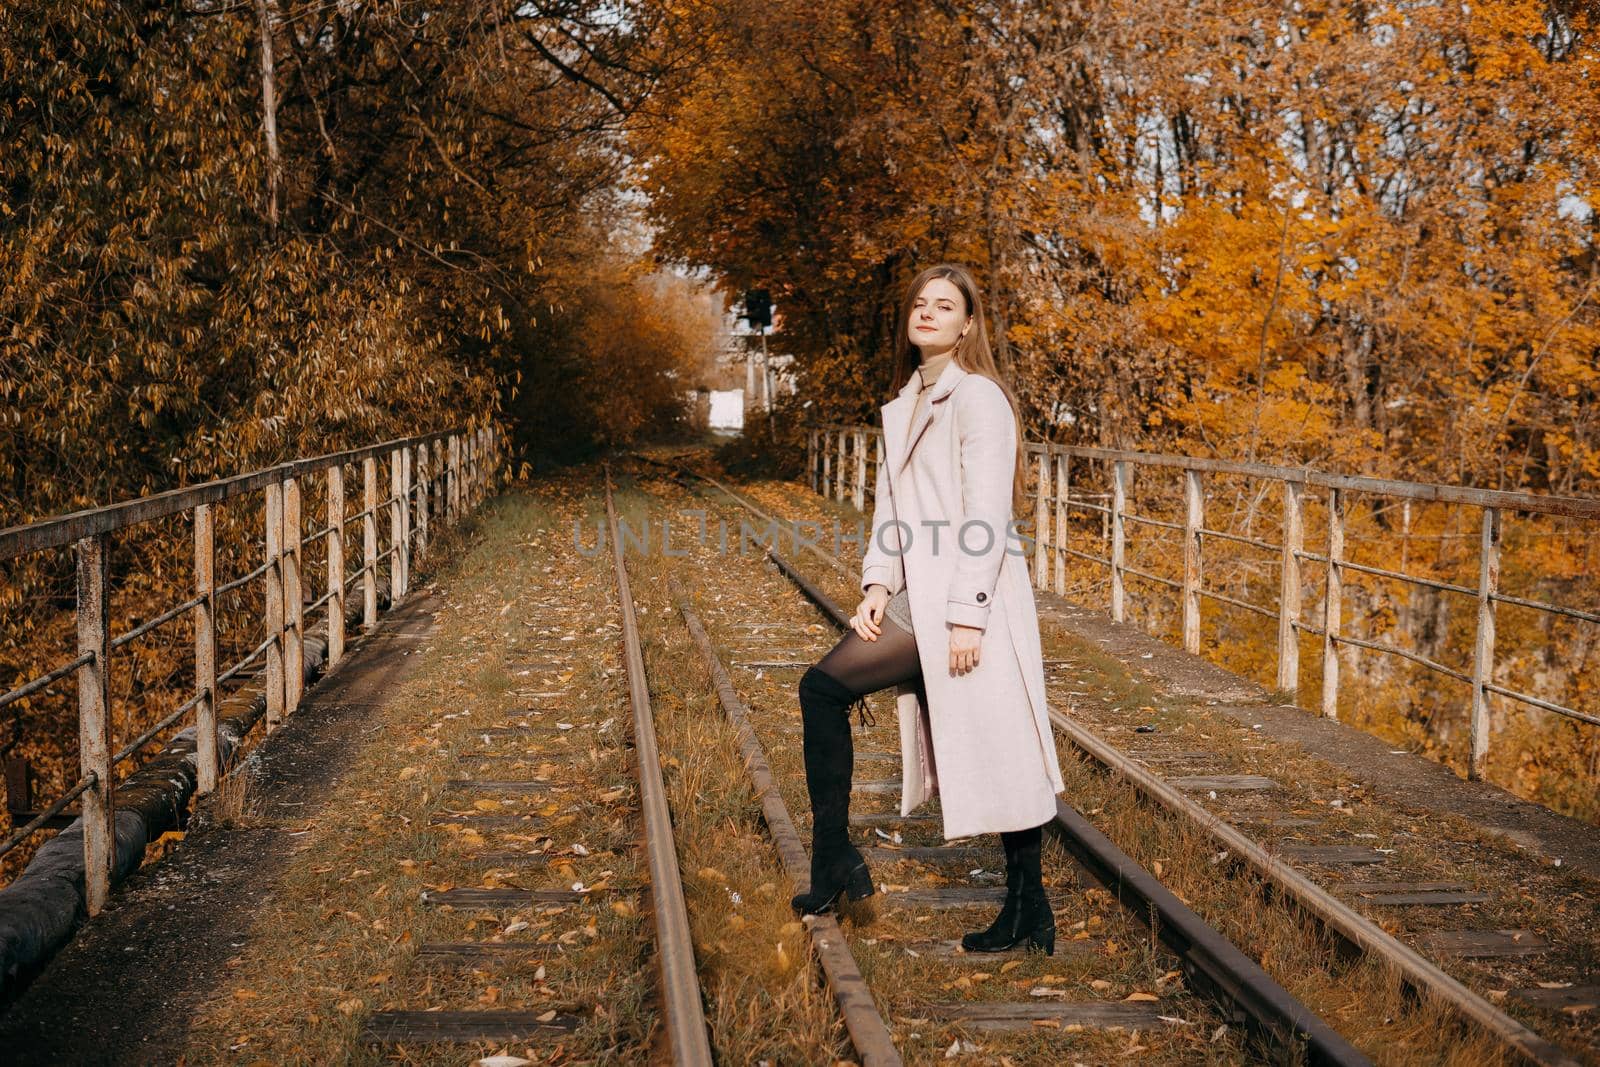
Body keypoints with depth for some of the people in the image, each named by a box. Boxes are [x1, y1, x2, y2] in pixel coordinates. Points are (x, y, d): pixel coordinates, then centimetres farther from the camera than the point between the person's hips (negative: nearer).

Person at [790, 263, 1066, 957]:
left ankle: (835, 867, 0)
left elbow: (988, 515, -15)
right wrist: (878, 584, 1)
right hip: (920, 598, 8)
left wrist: (966, 614, -20)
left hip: (966, 599, -8)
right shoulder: (903, 408, 18)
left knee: (824, 686, -11)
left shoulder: (978, 398, -8)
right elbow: (890, 506, 17)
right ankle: (1028, 916, 12)